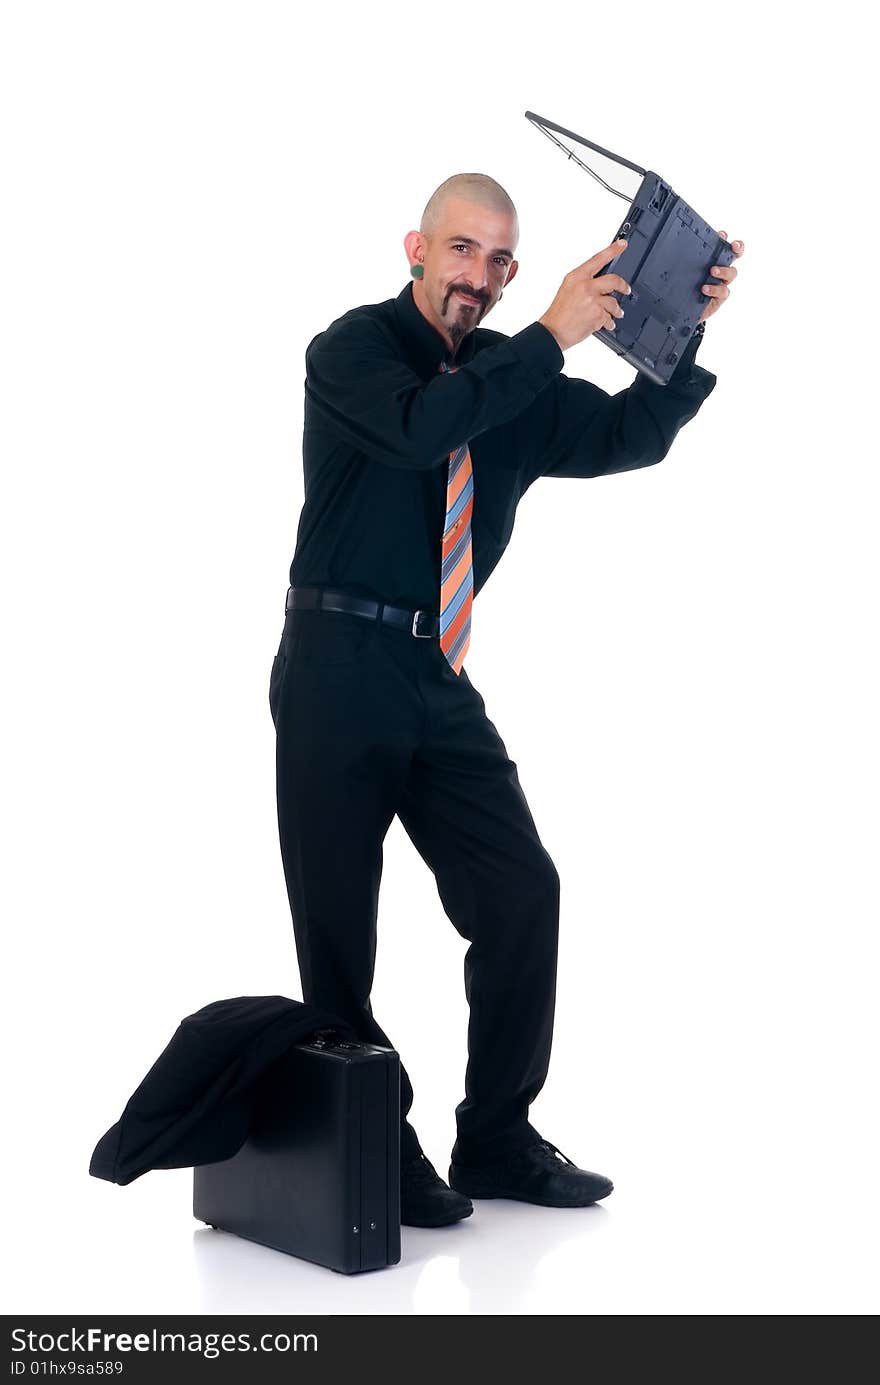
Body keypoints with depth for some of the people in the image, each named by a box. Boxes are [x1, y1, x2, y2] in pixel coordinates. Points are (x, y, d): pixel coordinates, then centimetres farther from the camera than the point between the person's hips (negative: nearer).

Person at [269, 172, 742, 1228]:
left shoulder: (514, 377, 12)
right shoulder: (351, 350, -5)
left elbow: (629, 437, 6)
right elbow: (421, 426, -26)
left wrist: (686, 337, -8)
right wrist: (551, 339, -26)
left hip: (440, 682, 6)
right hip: (340, 671, -5)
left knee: (521, 892, 0)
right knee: (339, 920, 1)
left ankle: (497, 1143, 15)